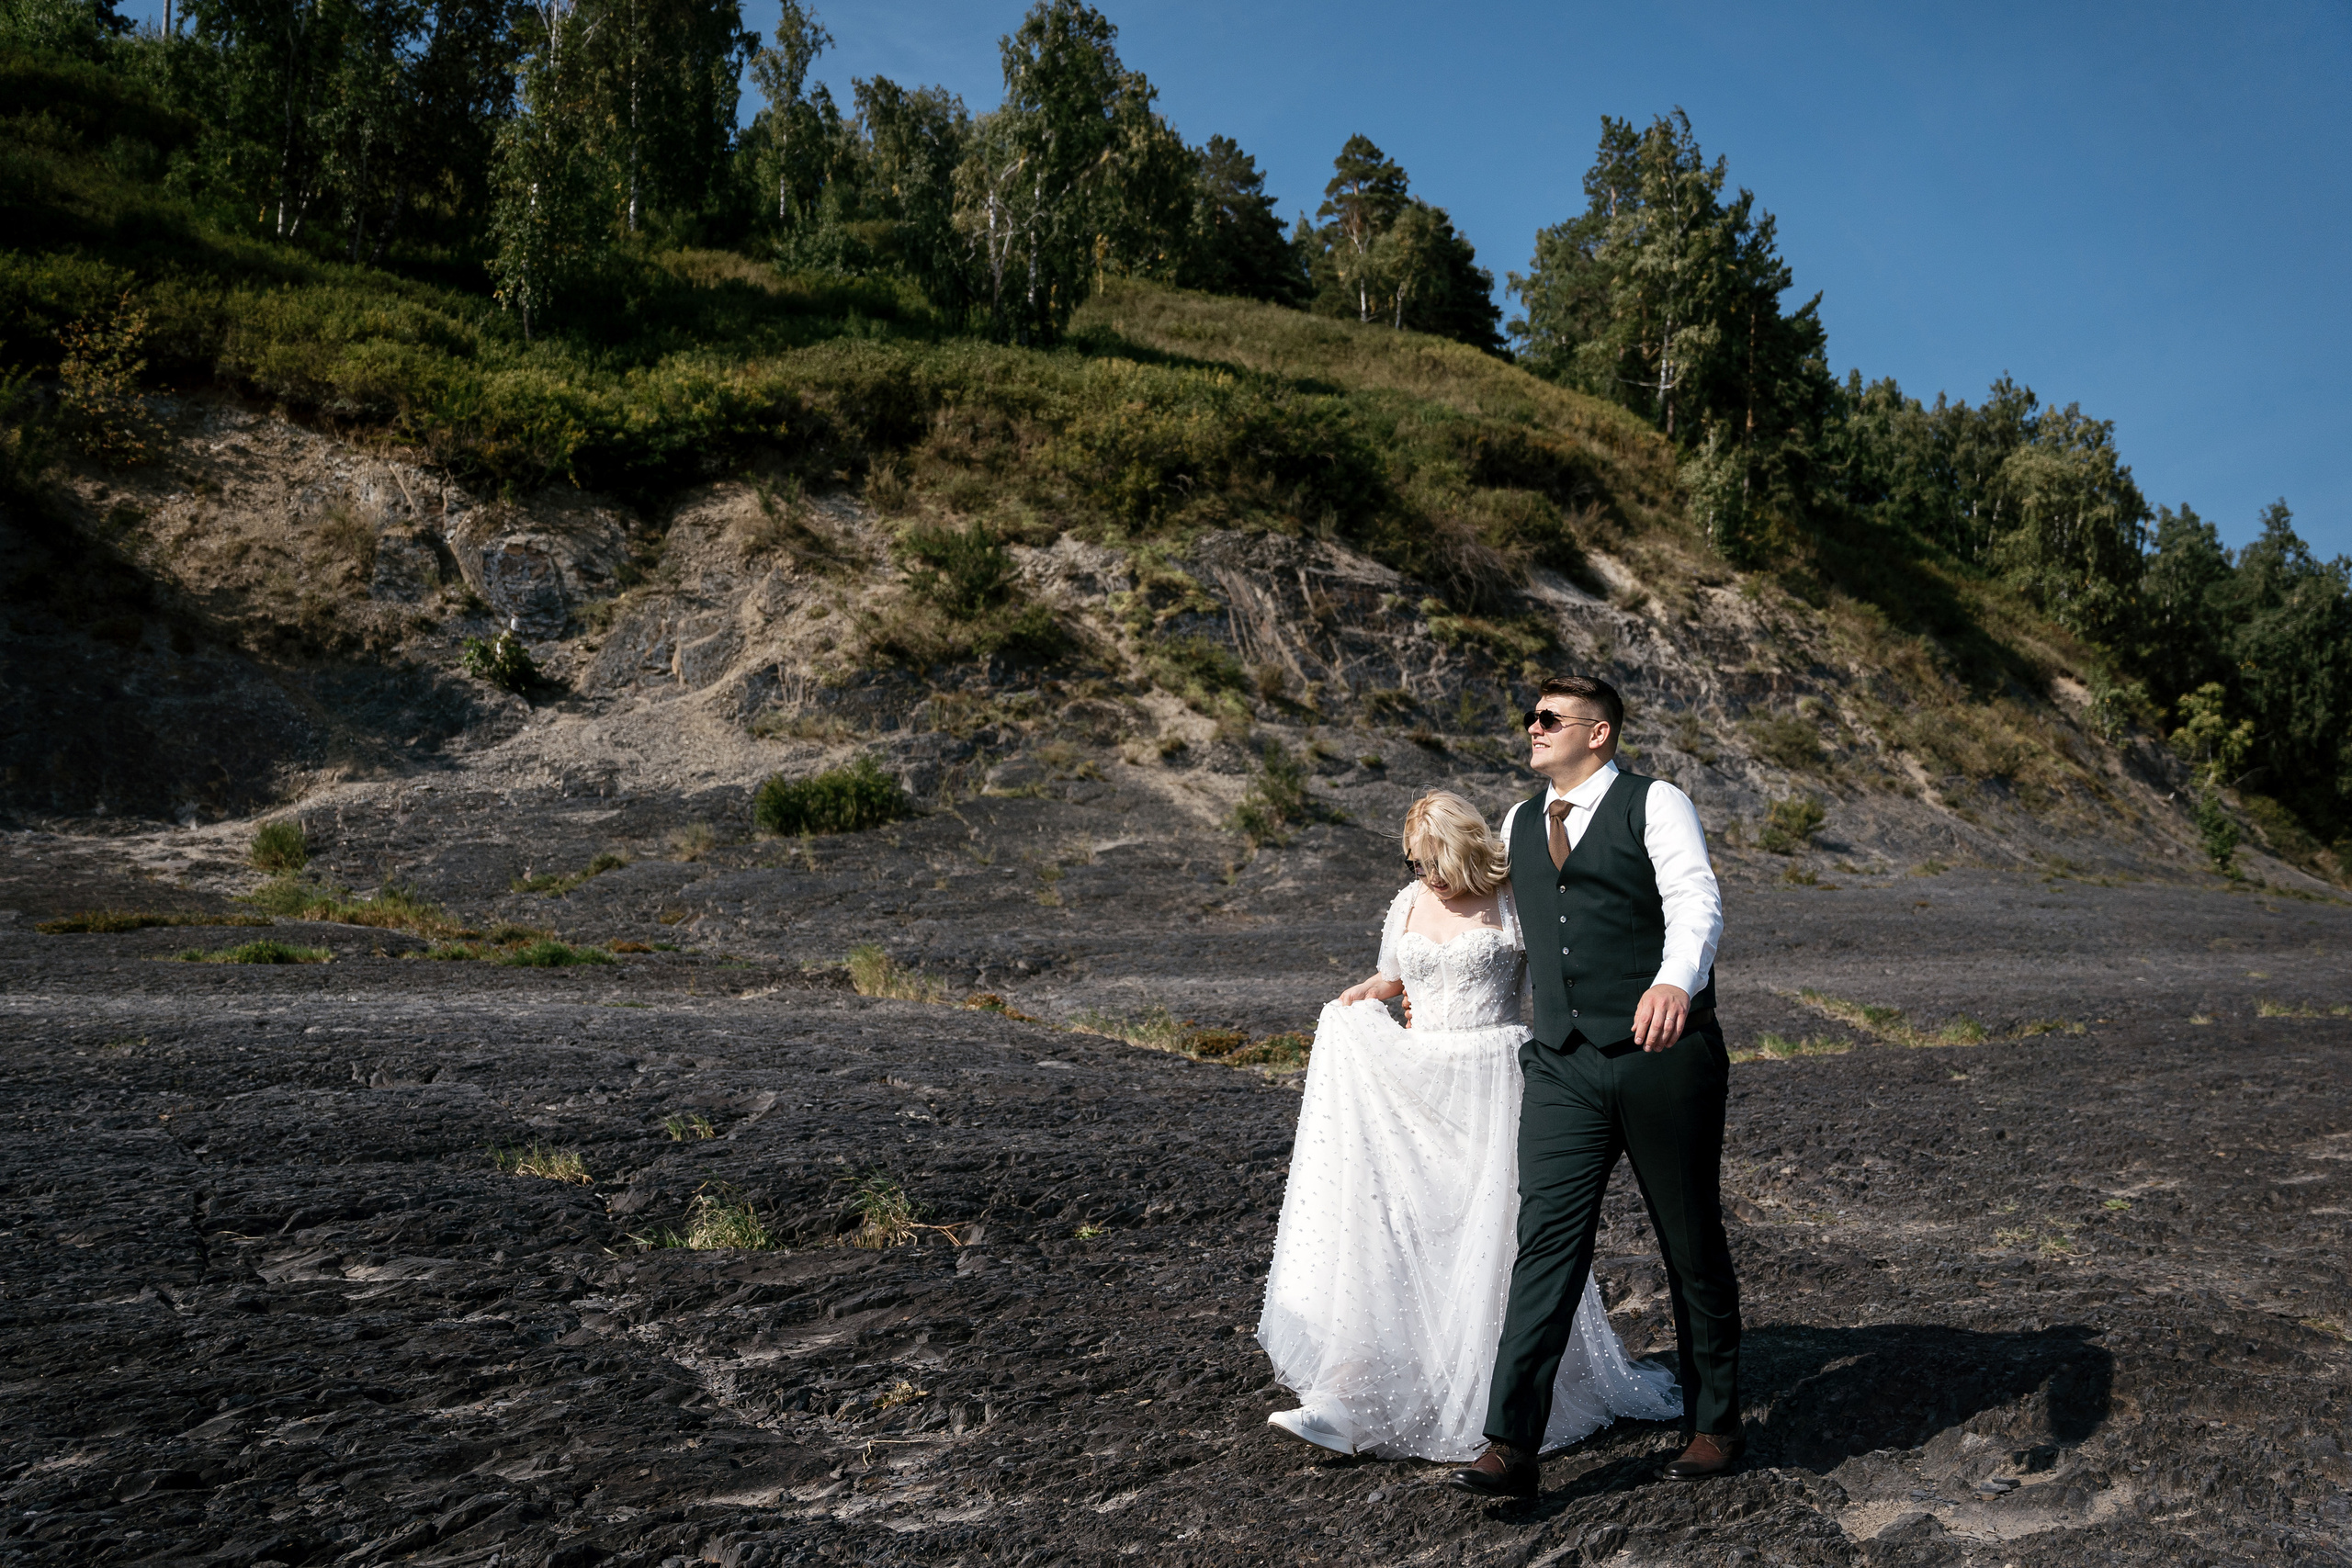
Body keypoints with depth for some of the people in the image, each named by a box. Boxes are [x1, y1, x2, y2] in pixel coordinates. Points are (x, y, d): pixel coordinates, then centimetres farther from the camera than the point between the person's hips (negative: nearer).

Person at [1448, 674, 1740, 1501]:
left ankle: (1712, 1424, 28)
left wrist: (1674, 982, -38)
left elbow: (1697, 904, -19)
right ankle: (1512, 1445, -5)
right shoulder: (1518, 824, 16)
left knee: (1693, 1245, 10)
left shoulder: (1656, 805, -2)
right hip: (1562, 1066, 4)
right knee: (1546, 1241, -5)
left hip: (1663, 1055, -4)